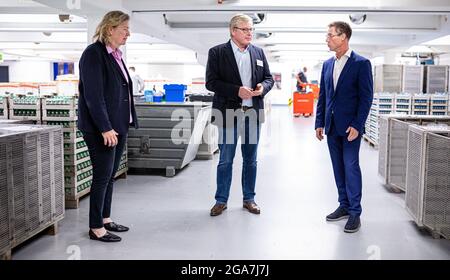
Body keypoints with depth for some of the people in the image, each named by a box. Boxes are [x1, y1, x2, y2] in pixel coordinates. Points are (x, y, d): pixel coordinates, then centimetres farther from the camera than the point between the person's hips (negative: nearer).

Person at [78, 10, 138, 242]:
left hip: (118, 125, 8)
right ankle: (96, 228, 9)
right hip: (102, 129, -8)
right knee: (102, 176, -2)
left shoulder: (115, 54, 13)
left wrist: (124, 123, 14)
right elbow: (93, 95, -19)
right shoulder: (94, 54, -13)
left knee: (110, 175, 14)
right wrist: (105, 128, -21)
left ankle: (105, 219, 26)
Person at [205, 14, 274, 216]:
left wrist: (263, 87, -10)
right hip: (229, 113, -4)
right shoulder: (217, 52, -3)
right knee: (225, 160, 4)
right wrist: (237, 91, -19)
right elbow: (211, 82, -10)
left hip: (252, 113, 4)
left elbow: (269, 78, 13)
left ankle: (249, 199, 24)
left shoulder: (258, 52, 10)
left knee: (250, 159, 12)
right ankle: (221, 200, 17)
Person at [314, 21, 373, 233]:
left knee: (351, 167, -5)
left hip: (350, 126, -6)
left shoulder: (361, 63, -7)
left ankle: (355, 213, 3)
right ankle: (344, 206, 23)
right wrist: (320, 123, 9)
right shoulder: (327, 64, 12)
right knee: (338, 168, 11)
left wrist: (356, 125, -16)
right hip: (332, 126, 6)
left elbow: (366, 97, -10)